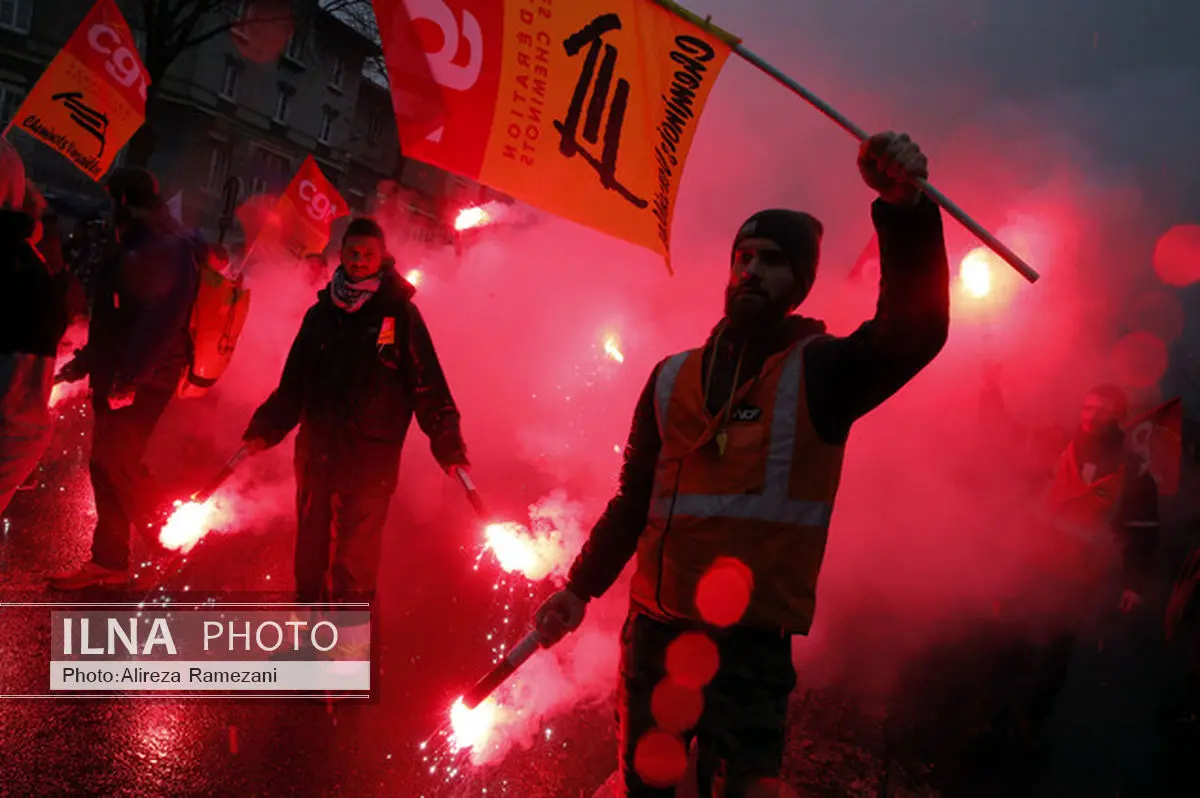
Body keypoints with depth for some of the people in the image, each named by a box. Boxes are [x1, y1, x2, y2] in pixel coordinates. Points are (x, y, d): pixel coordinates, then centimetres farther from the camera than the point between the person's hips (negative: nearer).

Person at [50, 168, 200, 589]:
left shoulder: (169, 247, -13)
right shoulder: (139, 247, 21)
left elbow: (163, 316, -24)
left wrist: (131, 373, -29)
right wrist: (86, 361, 24)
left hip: (144, 380, -10)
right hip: (118, 376, 10)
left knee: (116, 460, -13)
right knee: (107, 464, 11)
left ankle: (169, 536, -2)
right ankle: (108, 560, 20)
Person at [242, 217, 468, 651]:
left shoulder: (399, 313, 0)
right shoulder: (321, 314, 11)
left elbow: (427, 383, -2)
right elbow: (293, 384, 17)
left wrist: (448, 444, -7)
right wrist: (265, 428, 9)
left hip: (371, 457, -4)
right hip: (317, 451, 4)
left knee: (355, 561, -3)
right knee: (310, 550, 10)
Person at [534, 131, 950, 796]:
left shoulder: (820, 373, 0)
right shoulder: (674, 377, 11)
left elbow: (915, 331, -19)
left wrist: (906, 210, -32)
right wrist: (581, 587, 11)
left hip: (752, 645, -4)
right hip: (653, 634, 4)